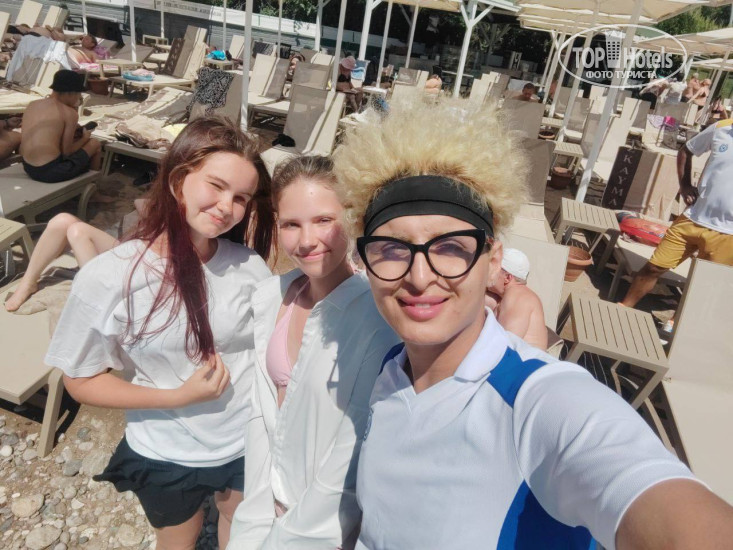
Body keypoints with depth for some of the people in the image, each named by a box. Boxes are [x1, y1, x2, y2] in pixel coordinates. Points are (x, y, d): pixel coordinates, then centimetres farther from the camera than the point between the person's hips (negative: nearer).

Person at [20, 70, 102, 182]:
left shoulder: (32, 105, 9)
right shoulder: (69, 113, -10)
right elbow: (66, 152, -8)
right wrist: (85, 138, 10)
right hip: (51, 171, -7)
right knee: (95, 144, 13)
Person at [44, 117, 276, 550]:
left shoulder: (250, 267, -17)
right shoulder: (107, 278, -23)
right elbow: (81, 379, -12)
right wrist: (178, 396, -23)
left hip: (251, 445, 1)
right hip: (165, 458, -1)